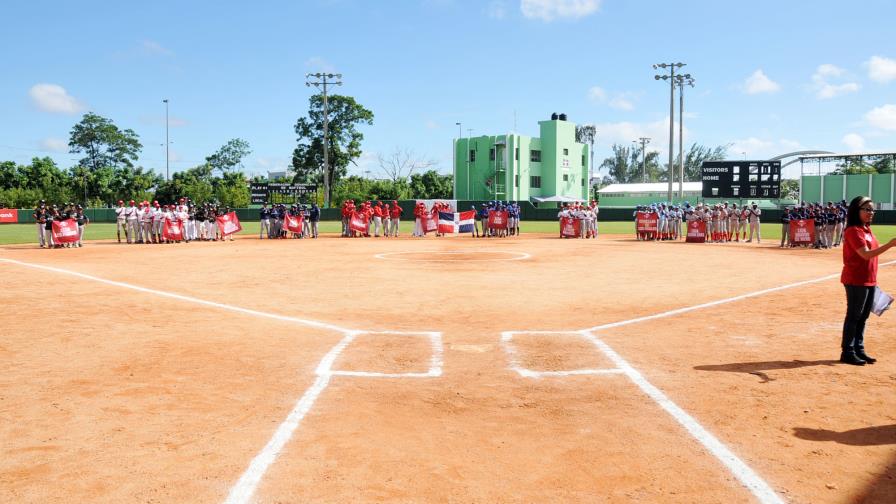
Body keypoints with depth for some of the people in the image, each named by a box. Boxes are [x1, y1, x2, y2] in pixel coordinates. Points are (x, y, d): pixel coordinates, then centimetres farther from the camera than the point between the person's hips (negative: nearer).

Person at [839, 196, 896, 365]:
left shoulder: (867, 229, 14)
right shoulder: (853, 231, -15)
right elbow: (865, 254, -25)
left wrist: (873, 280, 18)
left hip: (869, 281, 9)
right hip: (855, 281, -9)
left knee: (863, 317, 14)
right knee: (853, 317, -3)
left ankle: (859, 350, 22)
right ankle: (847, 353, 4)